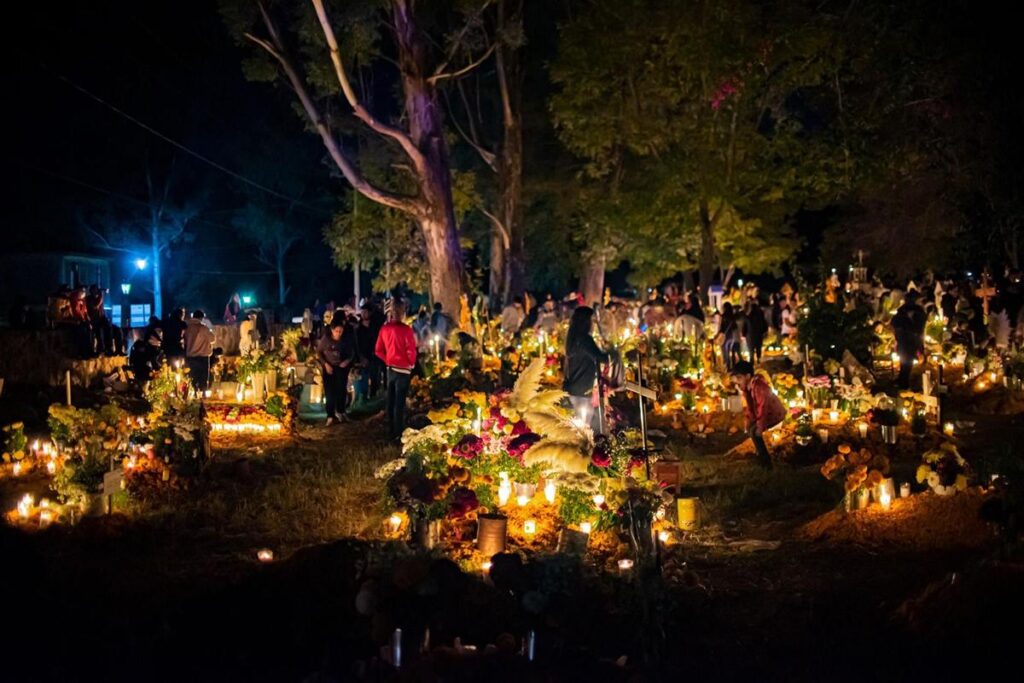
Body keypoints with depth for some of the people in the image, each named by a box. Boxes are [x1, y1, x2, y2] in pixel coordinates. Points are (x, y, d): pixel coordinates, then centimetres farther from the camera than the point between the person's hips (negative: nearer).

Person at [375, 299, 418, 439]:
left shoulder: (384, 328, 0)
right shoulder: (406, 329, -17)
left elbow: (378, 350, 5)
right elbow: (411, 350, -17)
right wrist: (411, 363, 2)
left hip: (390, 368, 6)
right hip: (403, 369, -6)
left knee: (391, 400, 14)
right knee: (400, 402, -1)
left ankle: (391, 430, 22)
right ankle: (398, 432, 3)